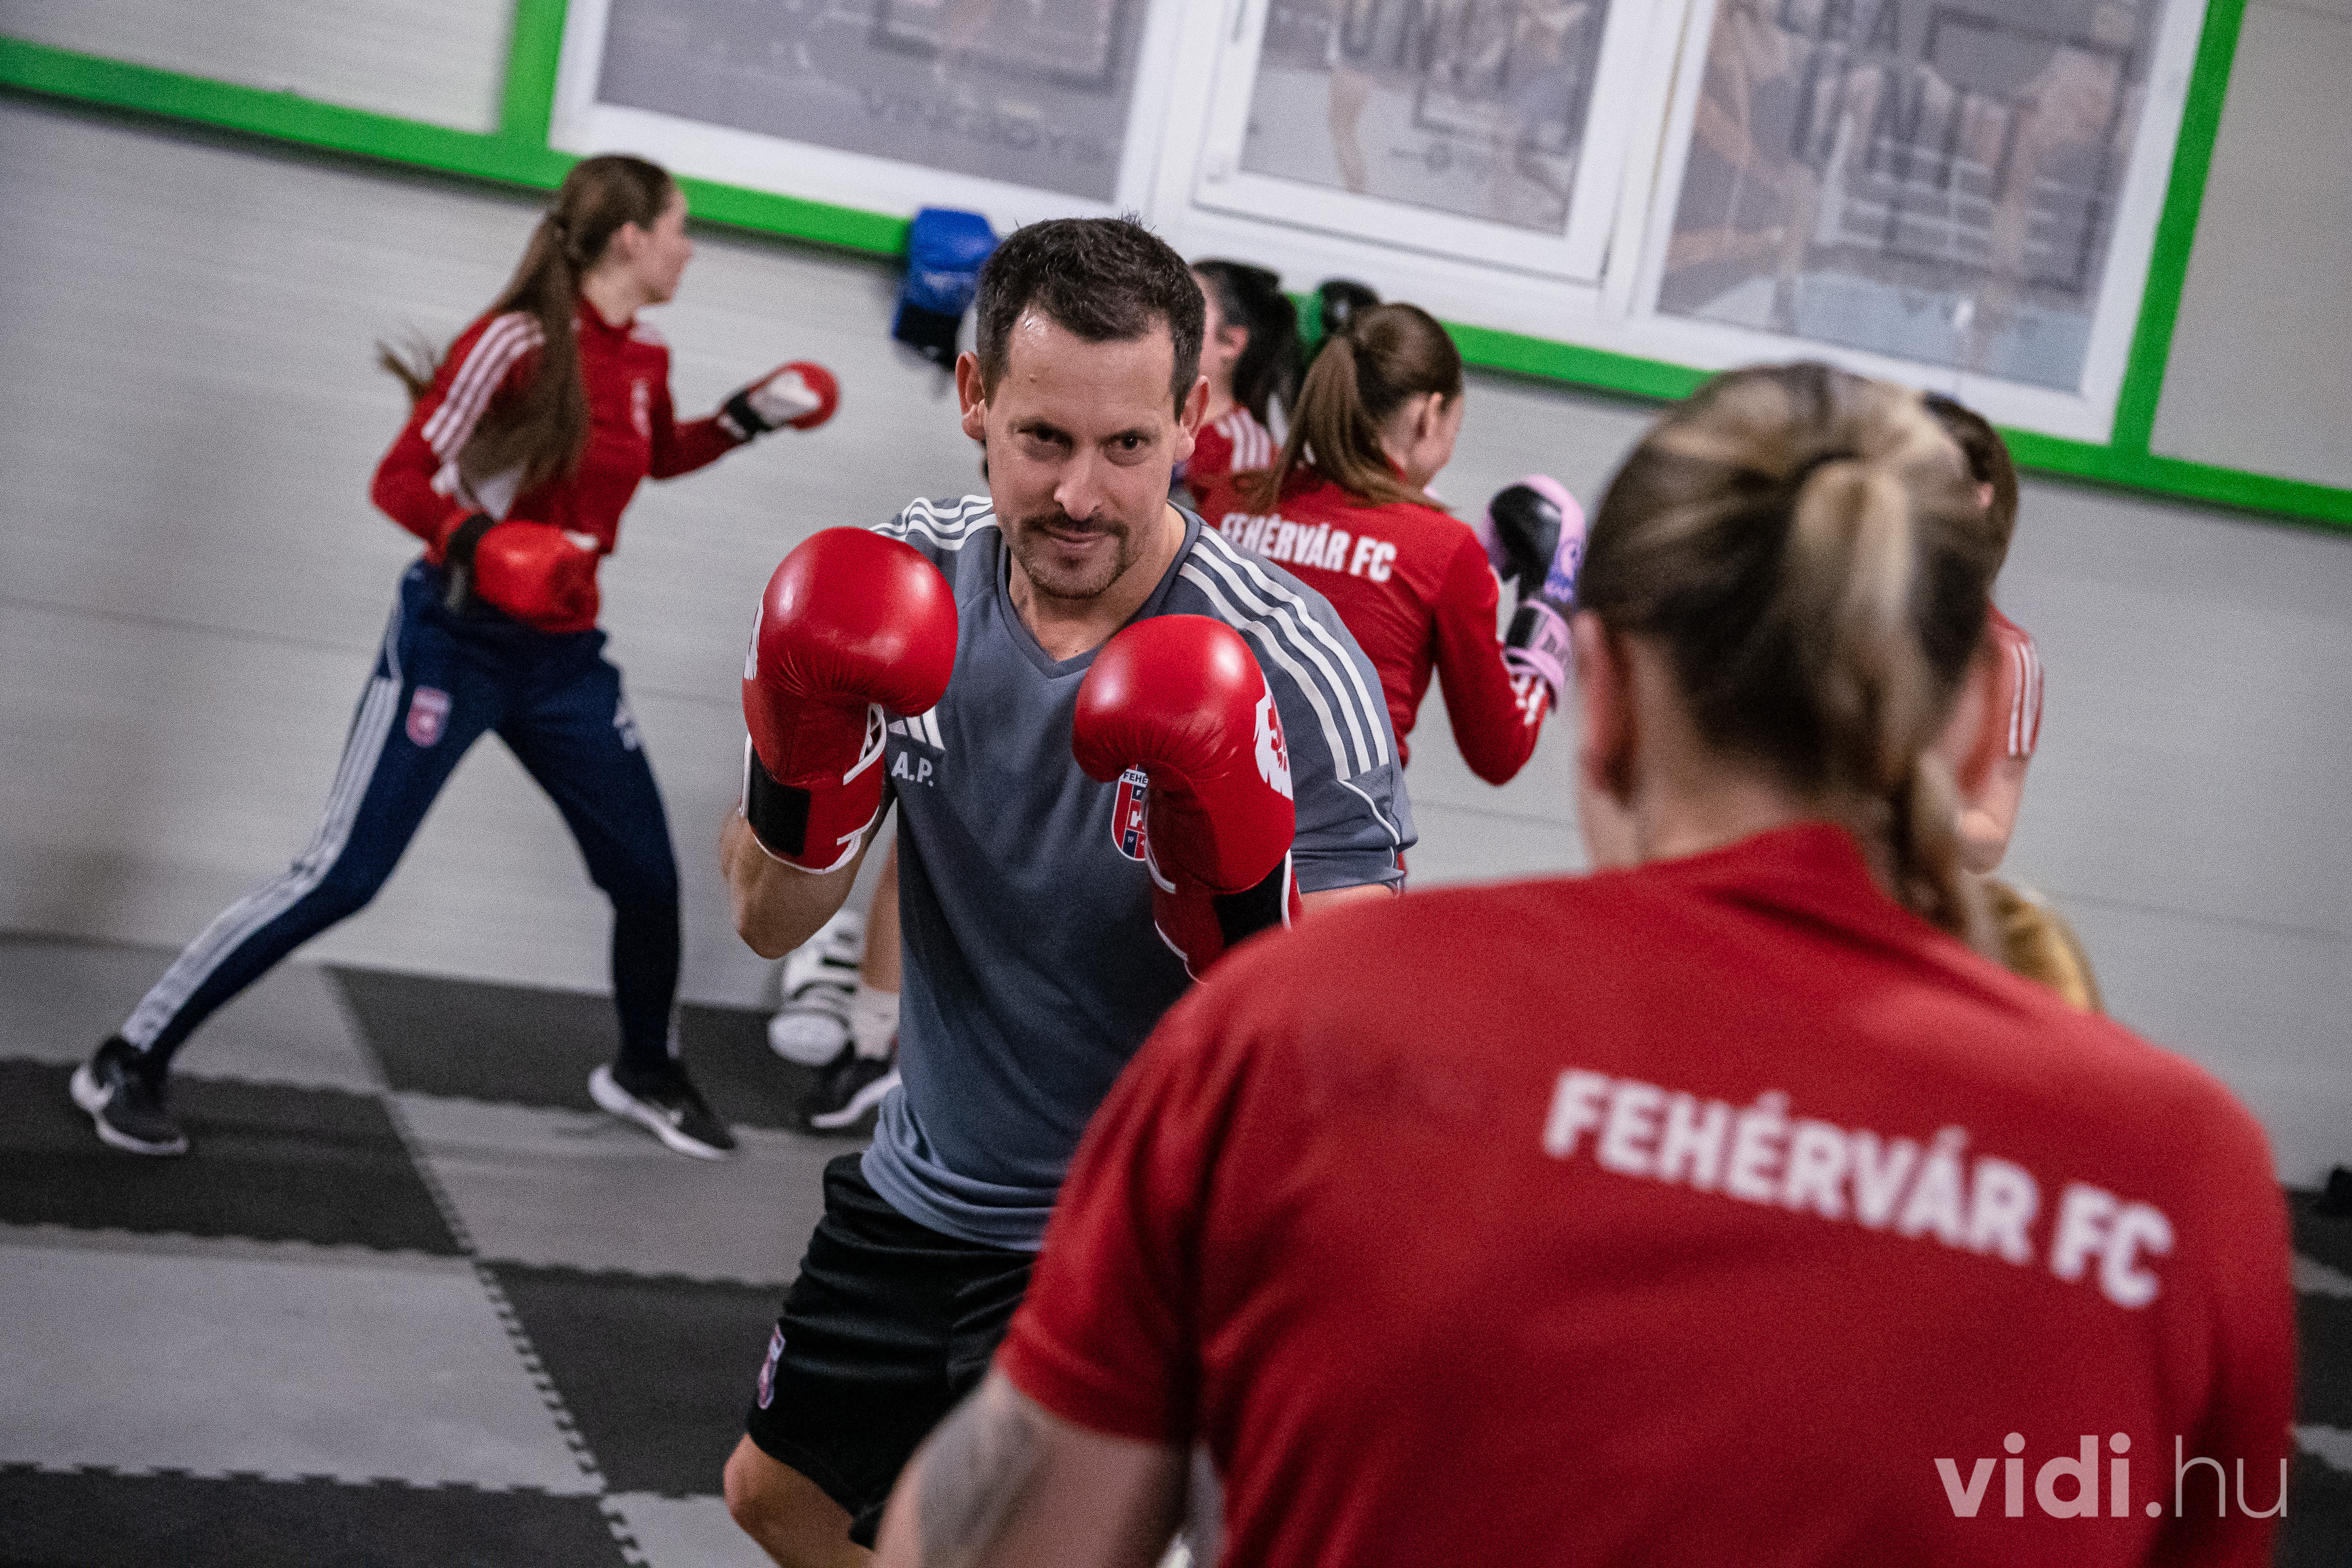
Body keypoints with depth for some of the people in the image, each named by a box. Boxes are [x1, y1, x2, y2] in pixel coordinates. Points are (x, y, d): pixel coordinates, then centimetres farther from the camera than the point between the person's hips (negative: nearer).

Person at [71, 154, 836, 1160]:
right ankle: (129, 1064, 3)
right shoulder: (518, 341, -15)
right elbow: (400, 481, -16)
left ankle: (645, 1076, 34)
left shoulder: (645, 361, 7)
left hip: (564, 659, 7)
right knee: (341, 877, -9)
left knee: (647, 873, 8)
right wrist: (477, 542, -34)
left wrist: (749, 417, 18)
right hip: (457, 642, -7)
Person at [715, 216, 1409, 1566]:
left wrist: (1239, 885, -42)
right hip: (919, 1187, 6)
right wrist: (801, 757, -26)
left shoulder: (1294, 675, -24)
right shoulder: (912, 584, -10)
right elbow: (772, 921, -6)